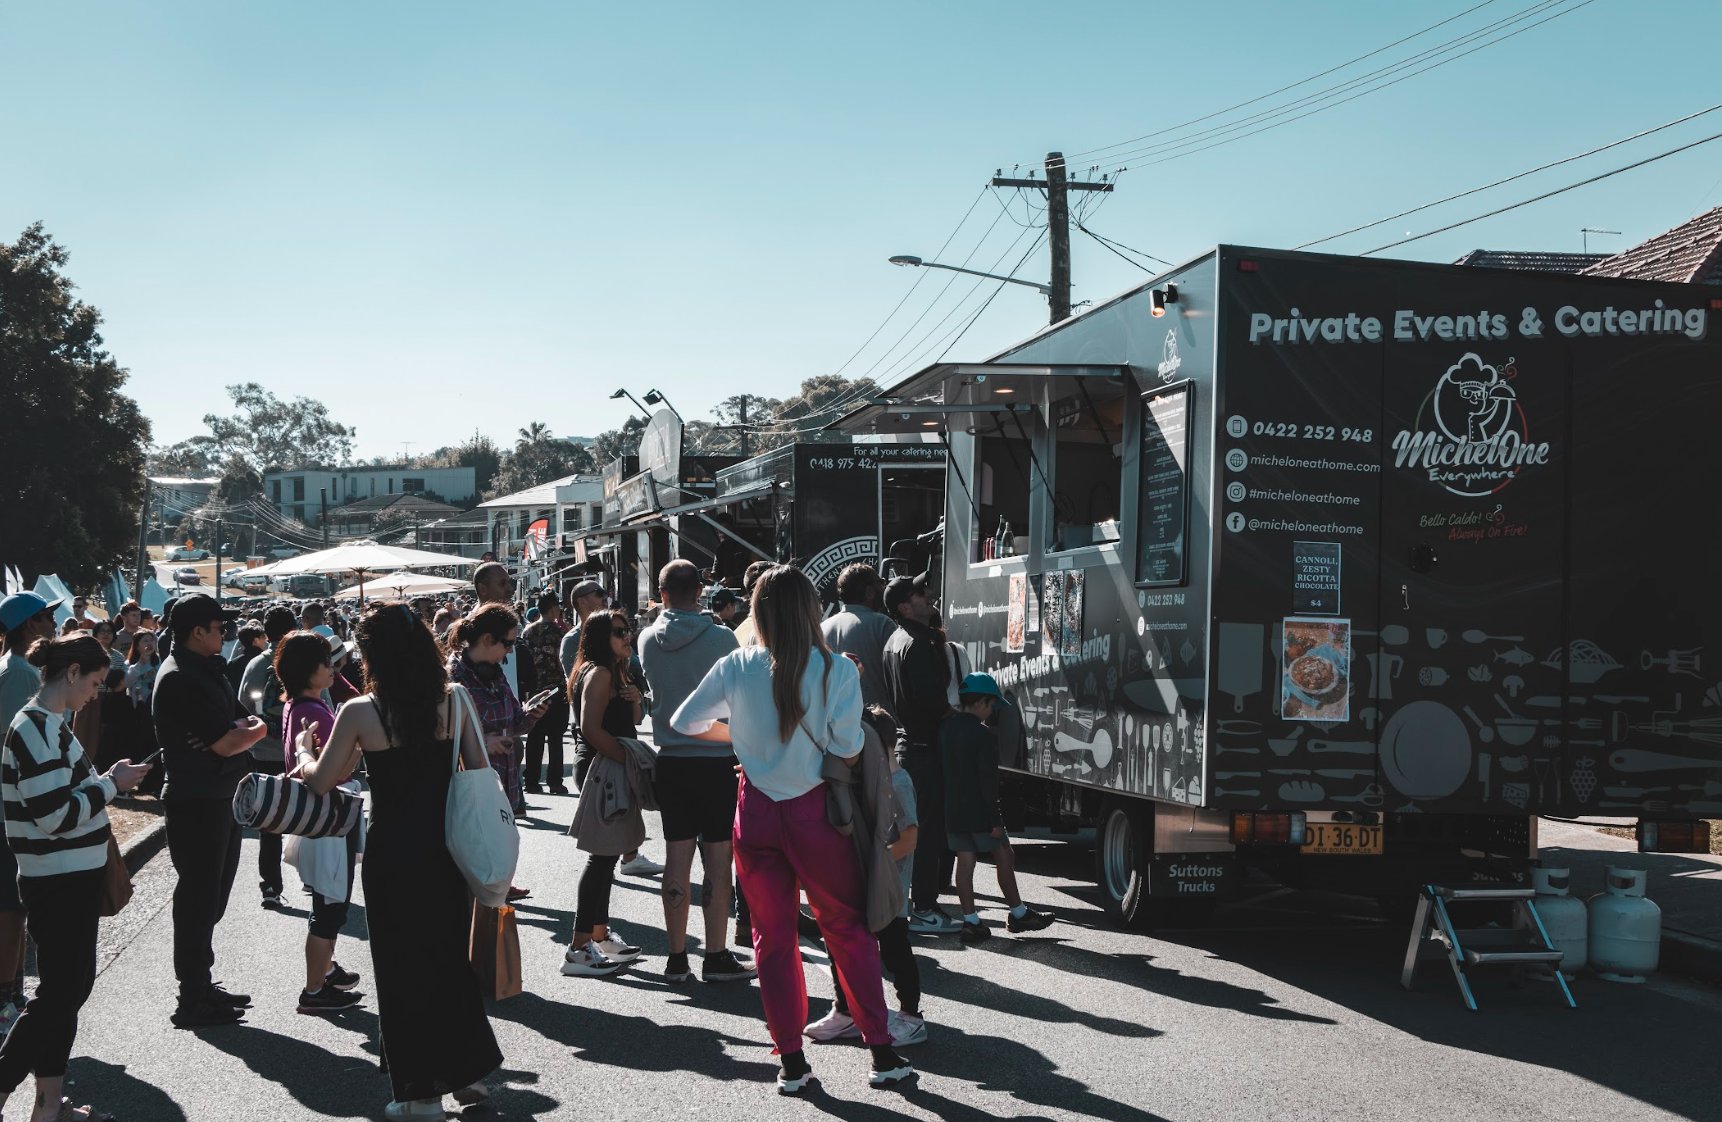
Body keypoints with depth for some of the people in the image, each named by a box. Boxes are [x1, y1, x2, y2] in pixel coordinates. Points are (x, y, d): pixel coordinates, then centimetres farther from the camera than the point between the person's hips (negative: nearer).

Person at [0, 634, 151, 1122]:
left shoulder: (49, 724, 12)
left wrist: (107, 779, 8)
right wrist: (112, 784, -14)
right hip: (58, 882, -10)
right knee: (58, 992, -4)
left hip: (73, 877, 10)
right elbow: (56, 815, -24)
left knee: (71, 986, 14)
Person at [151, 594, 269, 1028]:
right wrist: (253, 730, -2)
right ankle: (192, 999, 3)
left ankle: (202, 985, 27)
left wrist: (241, 730, -12)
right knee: (199, 898, -4)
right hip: (196, 801, -10)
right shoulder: (179, 678, -17)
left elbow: (246, 723, 11)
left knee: (211, 896, 17)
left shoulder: (206, 671, 15)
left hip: (220, 797, 10)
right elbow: (225, 743, -21)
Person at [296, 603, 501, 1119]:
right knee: (451, 955, 19)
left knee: (403, 965, 9)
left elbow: (320, 781, -2)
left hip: (392, 852, -3)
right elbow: (481, 769, -2)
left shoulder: (360, 712, -12)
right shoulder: (453, 698, -5)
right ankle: (469, 1069, 27)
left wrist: (304, 749, 17)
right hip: (447, 845, 3)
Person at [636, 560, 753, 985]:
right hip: (716, 759, -4)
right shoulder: (720, 637, -11)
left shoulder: (649, 639, -1)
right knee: (718, 860, 1)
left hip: (670, 759, 4)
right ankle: (716, 957, 3)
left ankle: (677, 957, 12)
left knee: (677, 857, 8)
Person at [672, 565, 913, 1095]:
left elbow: (686, 722, 5)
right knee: (848, 930, 11)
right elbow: (848, 753, -12)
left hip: (757, 812, 2)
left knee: (773, 936, 12)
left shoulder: (736, 668, -5)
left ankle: (791, 1062, 14)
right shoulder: (836, 670, -12)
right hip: (813, 811, -1)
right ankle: (882, 1054, 13)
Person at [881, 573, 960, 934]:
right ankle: (923, 910, -5)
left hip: (905, 740, 10)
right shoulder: (918, 643, -16)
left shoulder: (895, 640, 16)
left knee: (913, 826, 18)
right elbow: (930, 697, -24)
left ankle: (906, 899, 25)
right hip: (925, 745, -10)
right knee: (930, 827, -6)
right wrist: (950, 712, -7)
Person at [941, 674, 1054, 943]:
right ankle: (1018, 914, 17)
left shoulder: (946, 728, 6)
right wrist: (996, 819, -14)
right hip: (979, 812, -6)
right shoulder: (983, 735, -16)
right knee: (1004, 855, 8)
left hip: (953, 810, 6)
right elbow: (988, 781, -18)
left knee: (965, 860, 5)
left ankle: (970, 920, 2)